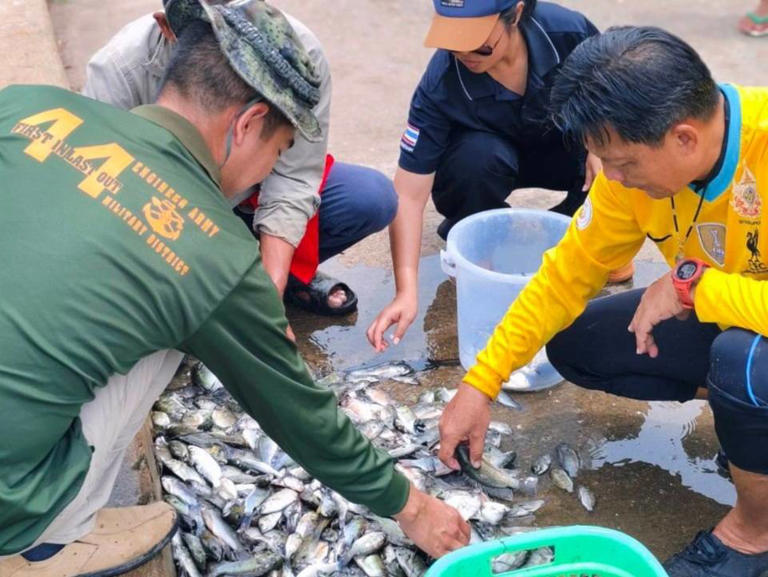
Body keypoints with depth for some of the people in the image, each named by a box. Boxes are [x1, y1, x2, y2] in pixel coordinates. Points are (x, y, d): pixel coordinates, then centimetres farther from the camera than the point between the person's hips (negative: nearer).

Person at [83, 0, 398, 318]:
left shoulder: (300, 50, -26)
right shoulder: (117, 66, -29)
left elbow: (292, 182, -21)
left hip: (249, 195, 1)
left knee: (372, 198, -21)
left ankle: (295, 273, 8)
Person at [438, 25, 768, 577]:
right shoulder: (642, 160, -15)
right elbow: (568, 273, -8)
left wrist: (691, 284, -34)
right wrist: (480, 383, -9)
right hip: (723, 324, 6)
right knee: (574, 343, 0)